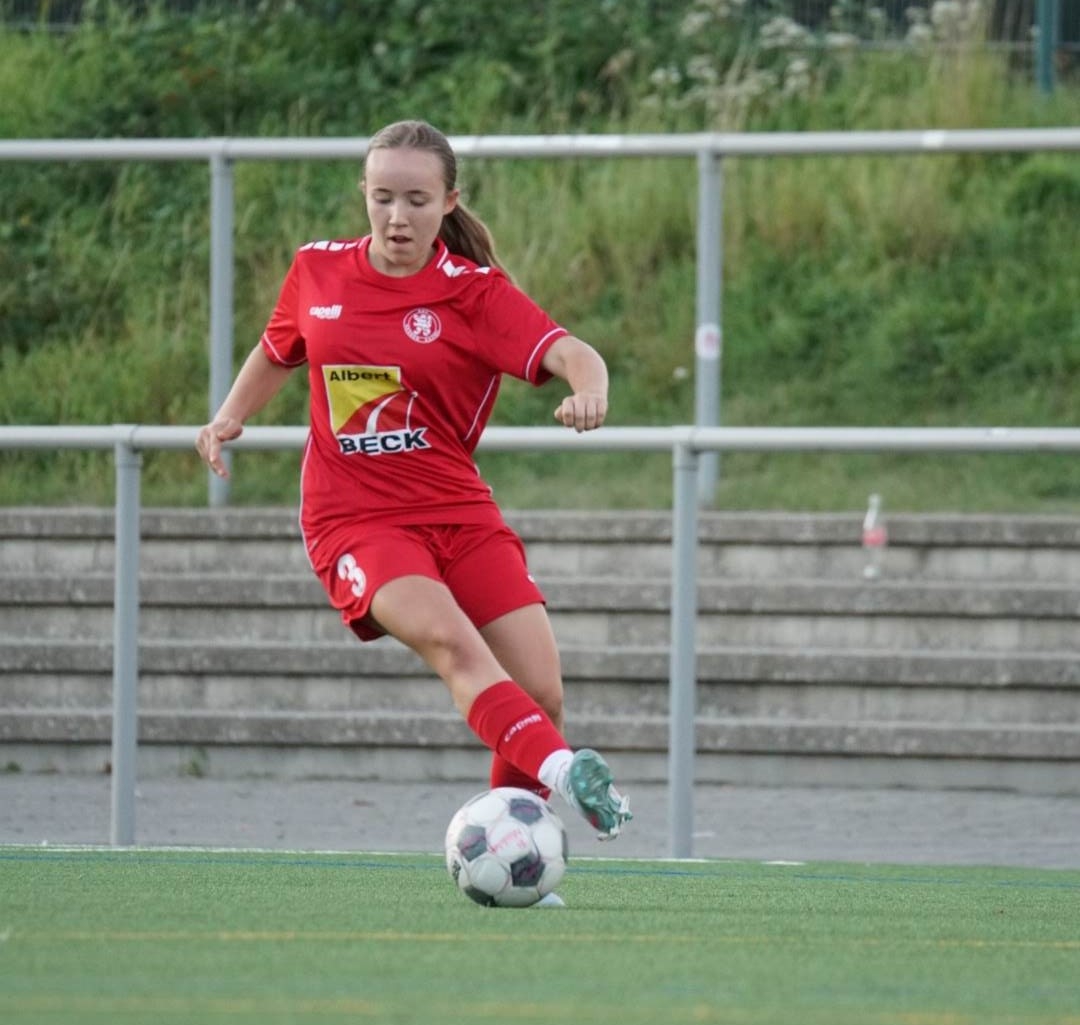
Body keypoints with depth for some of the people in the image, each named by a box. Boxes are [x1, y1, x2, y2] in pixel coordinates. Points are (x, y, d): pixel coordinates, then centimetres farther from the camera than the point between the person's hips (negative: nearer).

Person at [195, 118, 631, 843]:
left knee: (541, 695, -8)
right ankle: (561, 769, -50)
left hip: (460, 512, 1)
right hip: (354, 520, -1)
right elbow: (279, 350, 25)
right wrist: (230, 418, 9)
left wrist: (589, 391, -42)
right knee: (449, 637, -31)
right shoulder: (318, 272, 4)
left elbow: (571, 353, -19)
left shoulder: (474, 291, -4)